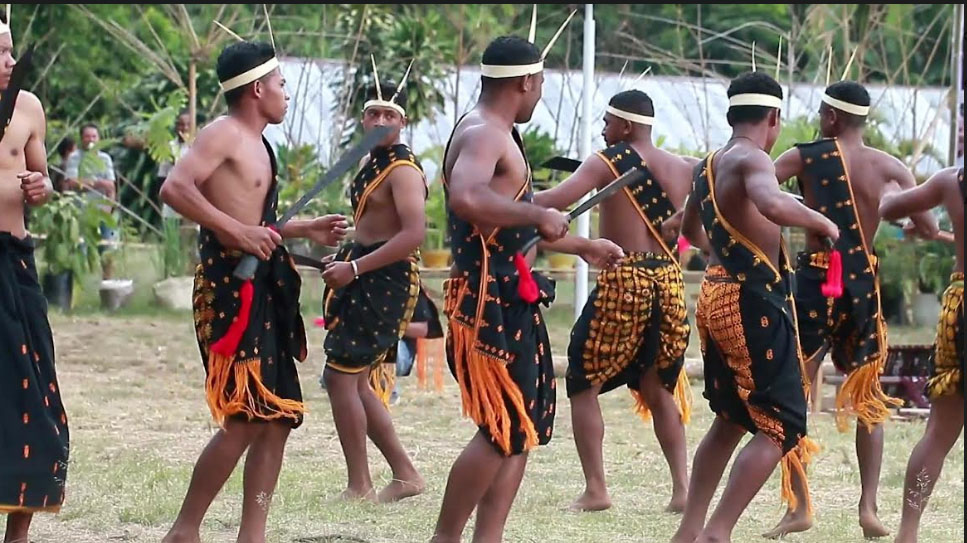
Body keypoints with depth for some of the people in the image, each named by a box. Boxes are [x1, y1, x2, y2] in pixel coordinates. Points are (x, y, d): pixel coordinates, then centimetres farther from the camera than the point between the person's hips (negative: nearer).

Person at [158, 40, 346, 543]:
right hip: (230, 282, -10)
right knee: (245, 417, -13)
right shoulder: (223, 133, -8)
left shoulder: (255, 143, 21)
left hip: (264, 285, 10)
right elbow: (175, 188, -23)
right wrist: (237, 231, -25)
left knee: (278, 416, 7)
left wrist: (305, 230, 27)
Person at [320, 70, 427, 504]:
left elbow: (413, 234, -25)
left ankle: (359, 486, -5)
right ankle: (404, 474, 18)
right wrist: (345, 263, 13)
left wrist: (355, 268, -24)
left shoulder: (403, 170, -15)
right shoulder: (371, 162, 16)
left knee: (341, 376, -10)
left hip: (386, 281, -10)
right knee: (355, 382, 12)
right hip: (364, 280, 10)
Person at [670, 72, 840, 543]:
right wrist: (821, 221, -20)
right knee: (781, 426, -6)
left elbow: (689, 228, 33)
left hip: (716, 298, 9)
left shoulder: (708, 166, 14)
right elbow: (771, 204, -37)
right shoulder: (752, 160, -14)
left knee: (731, 420, 22)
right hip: (755, 303, -9)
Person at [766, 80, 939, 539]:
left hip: (815, 281, -3)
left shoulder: (805, 157, -5)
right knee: (868, 399, 15)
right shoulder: (889, 167, 0)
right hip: (863, 285, 3)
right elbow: (929, 228, -2)